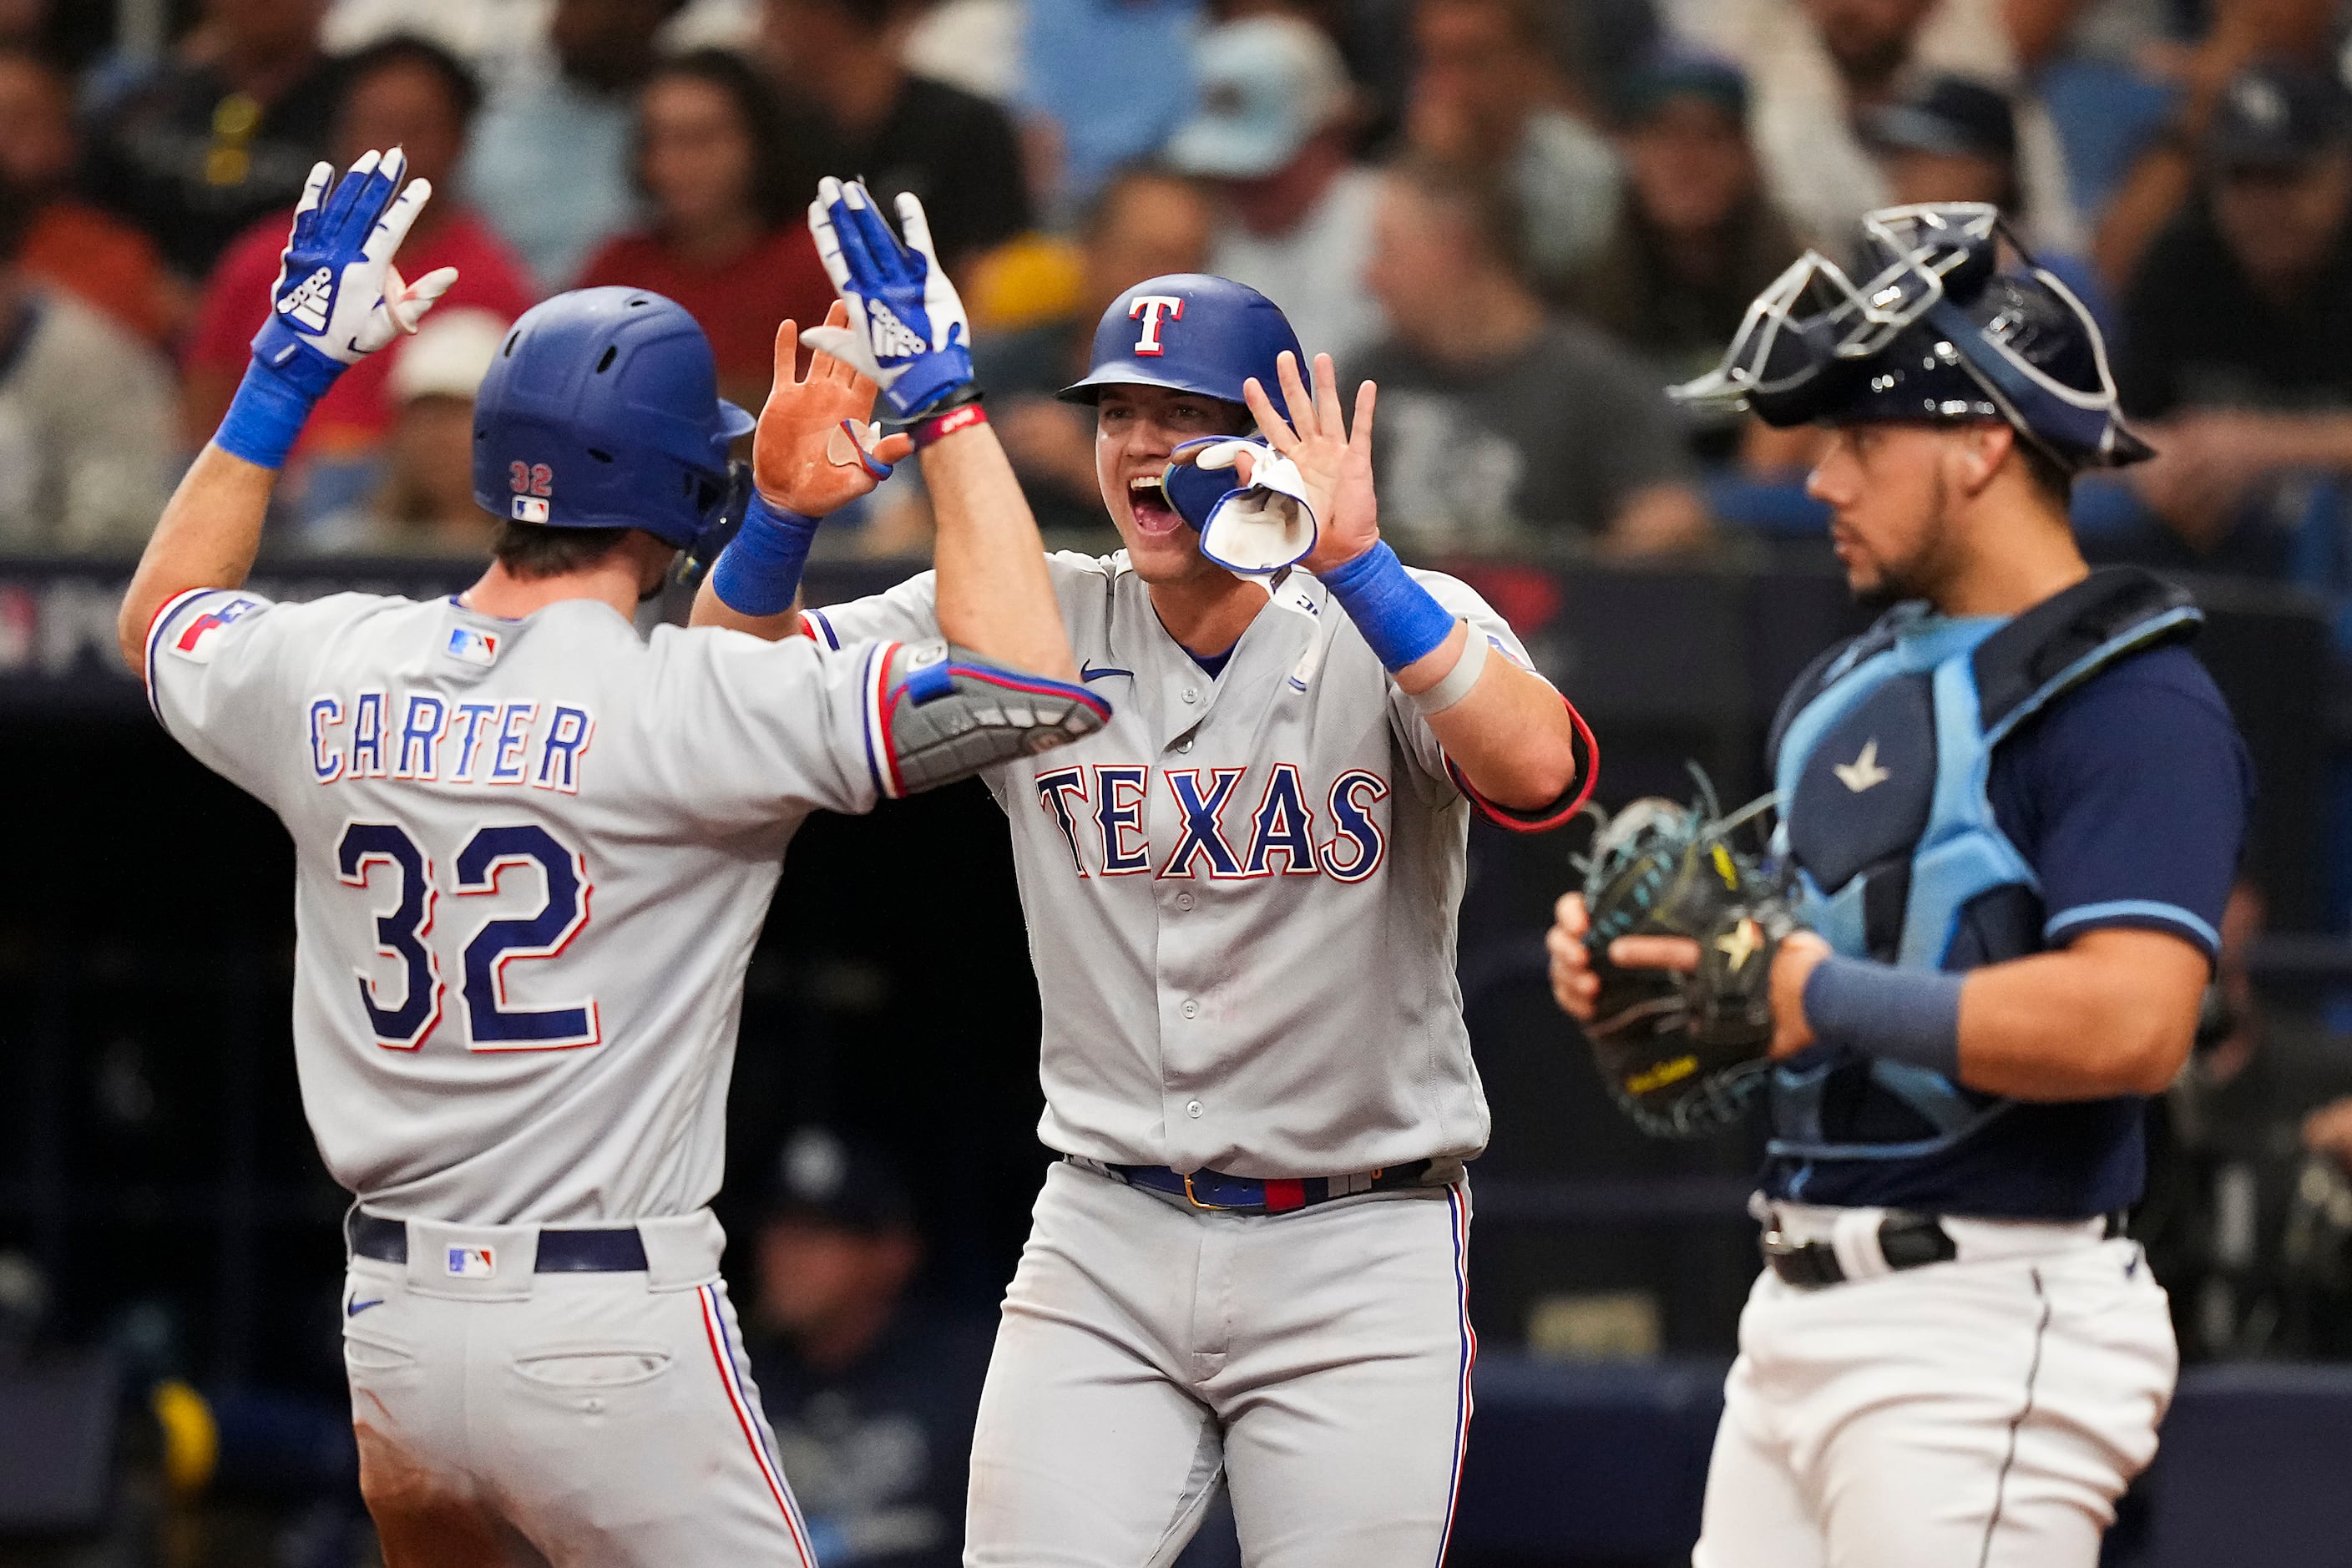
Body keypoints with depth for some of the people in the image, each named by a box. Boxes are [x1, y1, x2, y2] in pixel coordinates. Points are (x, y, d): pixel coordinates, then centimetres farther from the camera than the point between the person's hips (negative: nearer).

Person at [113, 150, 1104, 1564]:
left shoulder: (327, 674, 3)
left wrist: (292, 367, 29)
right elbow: (1028, 682, -18)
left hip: (393, 1337, 6)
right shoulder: (679, 702, -15)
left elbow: (163, 619, 28)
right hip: (611, 1341, -6)